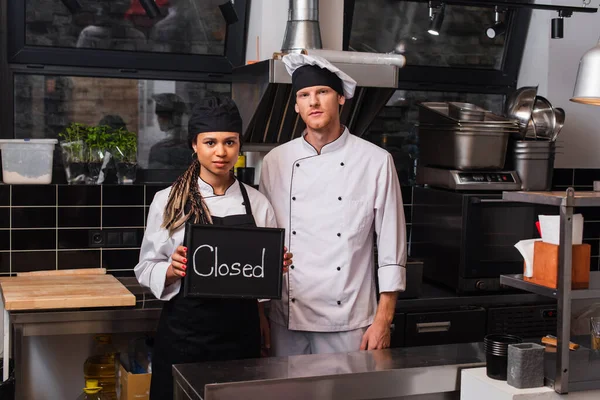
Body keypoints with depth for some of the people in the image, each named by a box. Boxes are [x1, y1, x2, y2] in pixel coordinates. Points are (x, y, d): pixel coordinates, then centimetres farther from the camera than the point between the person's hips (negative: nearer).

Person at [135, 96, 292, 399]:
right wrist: (171, 270, -19)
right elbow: (146, 269, 0)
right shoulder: (167, 201, -3)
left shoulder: (257, 203, 2)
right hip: (184, 331, -1)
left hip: (241, 331, 2)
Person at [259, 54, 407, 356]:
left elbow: (392, 248, -3)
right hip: (286, 320, 2)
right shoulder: (276, 161, 3)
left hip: (347, 324, -2)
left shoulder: (376, 161, -4)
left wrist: (383, 321, -6)